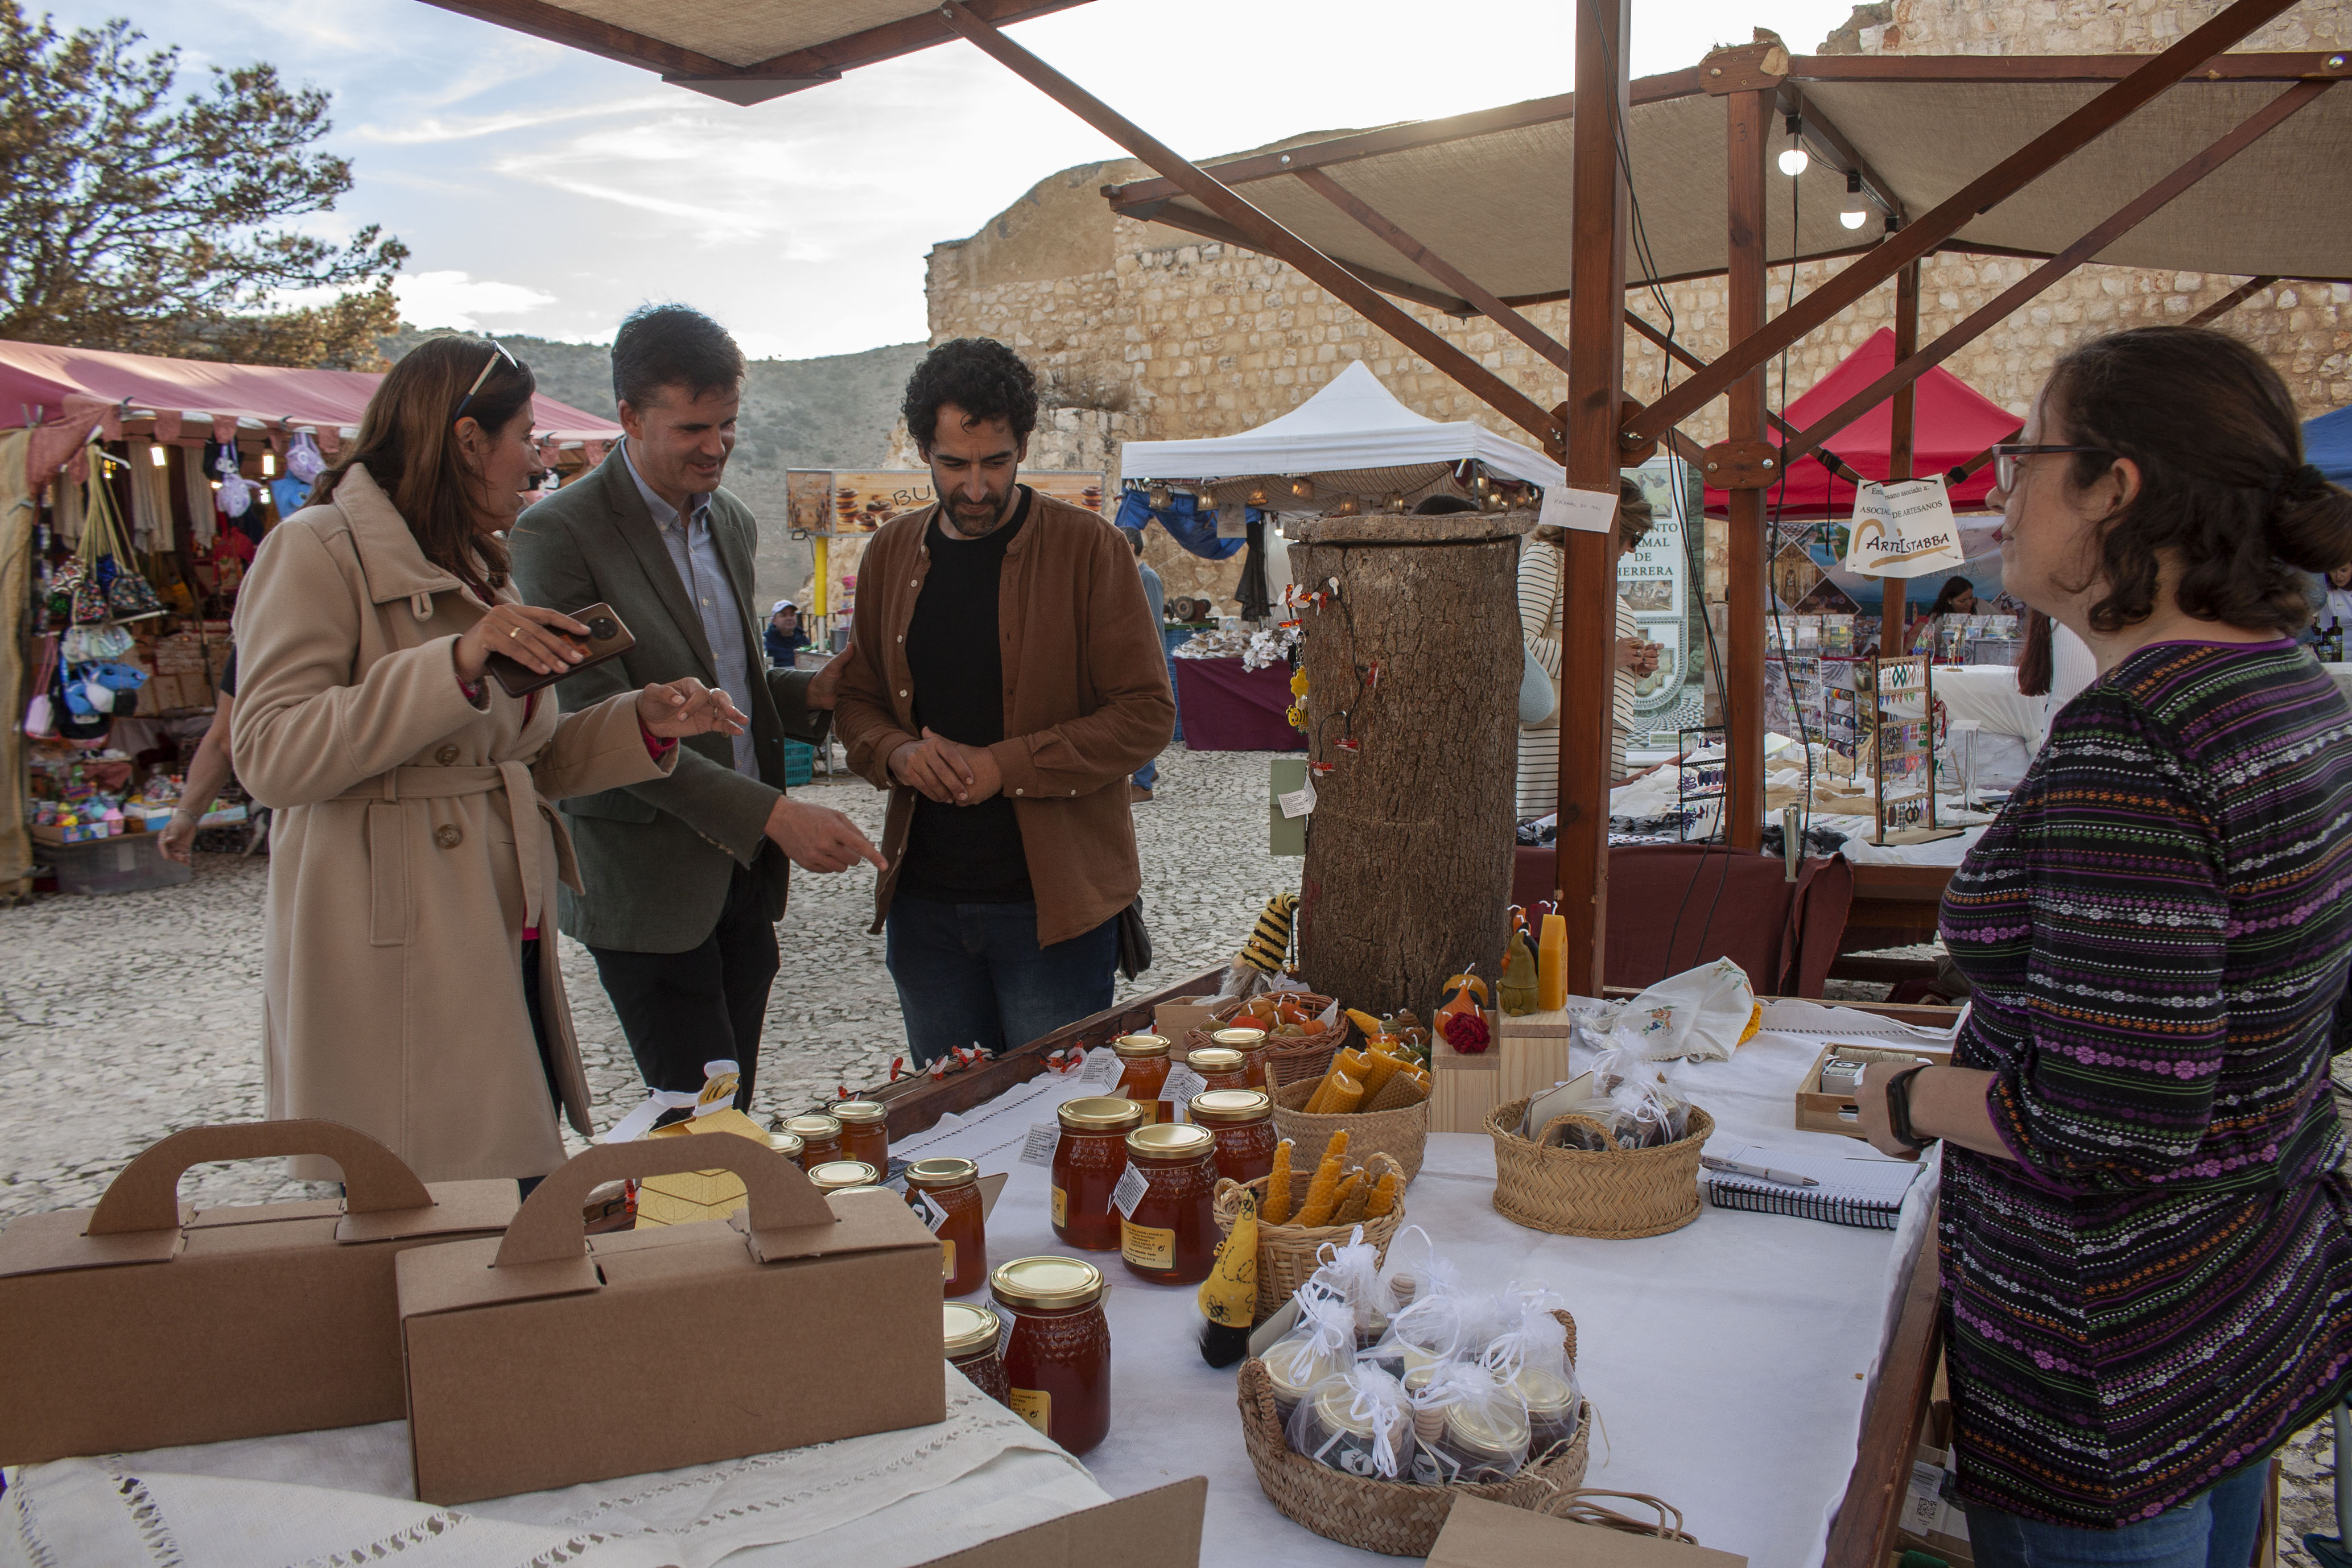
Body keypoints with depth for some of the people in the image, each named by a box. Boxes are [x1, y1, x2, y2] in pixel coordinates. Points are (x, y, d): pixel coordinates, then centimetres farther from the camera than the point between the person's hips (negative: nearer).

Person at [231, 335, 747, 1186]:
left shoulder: (472, 566, 22)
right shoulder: (317, 550, -6)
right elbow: (269, 756, -18)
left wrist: (643, 721, 6)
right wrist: (459, 663, -25)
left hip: (506, 948, 8)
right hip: (395, 964, -8)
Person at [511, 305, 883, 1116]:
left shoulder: (732, 521, 12)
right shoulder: (558, 534, -12)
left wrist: (813, 689, 1)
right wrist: (773, 815, -24)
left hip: (746, 869, 7)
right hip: (648, 885, -7)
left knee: (733, 1112, 13)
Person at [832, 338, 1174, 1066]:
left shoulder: (1087, 548, -6)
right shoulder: (892, 552, 8)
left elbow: (1147, 712, -9)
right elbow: (856, 697, 17)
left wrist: (1007, 767, -18)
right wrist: (896, 753, -6)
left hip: (1053, 902, -4)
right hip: (924, 902, 5)